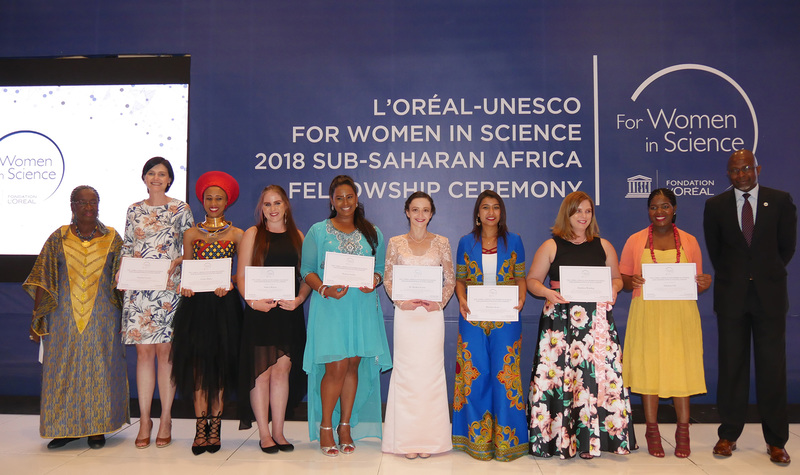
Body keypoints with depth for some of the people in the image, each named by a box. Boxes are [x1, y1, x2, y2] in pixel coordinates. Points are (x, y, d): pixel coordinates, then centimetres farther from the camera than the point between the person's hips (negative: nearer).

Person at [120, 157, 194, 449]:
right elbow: (127, 248, 16)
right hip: (138, 288, 2)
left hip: (169, 288, -2)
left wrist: (176, 261, -12)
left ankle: (166, 419, 9)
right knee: (143, 350, 1)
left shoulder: (181, 209, 4)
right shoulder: (134, 210, 13)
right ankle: (144, 420, 10)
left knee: (165, 351, -1)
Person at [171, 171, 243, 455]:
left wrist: (230, 283, -14)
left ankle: (215, 426, 8)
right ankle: (201, 427, 3)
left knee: (220, 362, 1)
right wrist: (184, 285, -9)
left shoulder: (236, 234, 7)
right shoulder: (191, 234, 12)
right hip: (196, 303, 1)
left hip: (224, 304, -1)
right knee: (197, 362, -2)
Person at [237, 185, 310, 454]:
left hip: (289, 313, 2)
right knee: (262, 372, 1)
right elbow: (242, 276, 0)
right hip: (260, 312, -2)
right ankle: (264, 434, 13)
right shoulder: (252, 234, 6)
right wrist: (252, 301, -15)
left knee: (281, 370, 4)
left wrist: (299, 299, -9)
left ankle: (278, 432, 15)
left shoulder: (297, 236, 11)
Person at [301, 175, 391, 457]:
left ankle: (346, 426, 20)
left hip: (362, 307, 3)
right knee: (336, 368, -7)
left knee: (353, 366, 6)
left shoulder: (372, 233, 12)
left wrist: (374, 281, -9)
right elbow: (307, 270, 2)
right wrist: (324, 289, -15)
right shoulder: (318, 231, 4)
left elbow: (381, 268, 14)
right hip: (330, 307, -3)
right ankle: (325, 426, 11)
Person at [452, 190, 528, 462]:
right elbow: (459, 279, 9)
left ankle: (506, 439, 12)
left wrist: (521, 299, -9)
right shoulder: (466, 243, 6)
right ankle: (477, 438, 16)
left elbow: (520, 277, 9)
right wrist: (462, 300, -9)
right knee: (475, 376, 3)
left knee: (505, 375, 0)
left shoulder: (513, 241, 5)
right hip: (473, 318, 1)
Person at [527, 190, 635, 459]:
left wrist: (613, 289, -2)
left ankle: (593, 437, 11)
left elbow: (617, 277, 19)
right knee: (558, 374, -5)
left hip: (597, 321, 3)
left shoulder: (603, 246, 12)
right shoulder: (551, 246, 4)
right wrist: (547, 293, -13)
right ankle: (558, 437, 6)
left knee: (599, 374, -1)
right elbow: (532, 280, 5)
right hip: (560, 320, -2)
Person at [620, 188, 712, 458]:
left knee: (681, 367, 1)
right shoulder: (635, 241, 6)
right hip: (647, 313, -1)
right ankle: (652, 431, 13)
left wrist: (703, 285, -9)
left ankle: (683, 432, 13)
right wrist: (632, 282, -15)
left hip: (681, 313, 1)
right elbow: (623, 280, 6)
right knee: (648, 367, 1)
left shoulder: (689, 241, 9)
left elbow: (697, 282, 13)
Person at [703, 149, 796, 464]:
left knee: (772, 366, 2)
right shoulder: (715, 206, 3)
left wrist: (768, 274, 10)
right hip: (731, 295, 0)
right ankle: (728, 435, 15)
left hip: (769, 294, 0)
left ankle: (776, 441, 13)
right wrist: (733, 278, 10)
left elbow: (788, 245, 10)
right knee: (732, 365, 5)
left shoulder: (780, 201, 2)